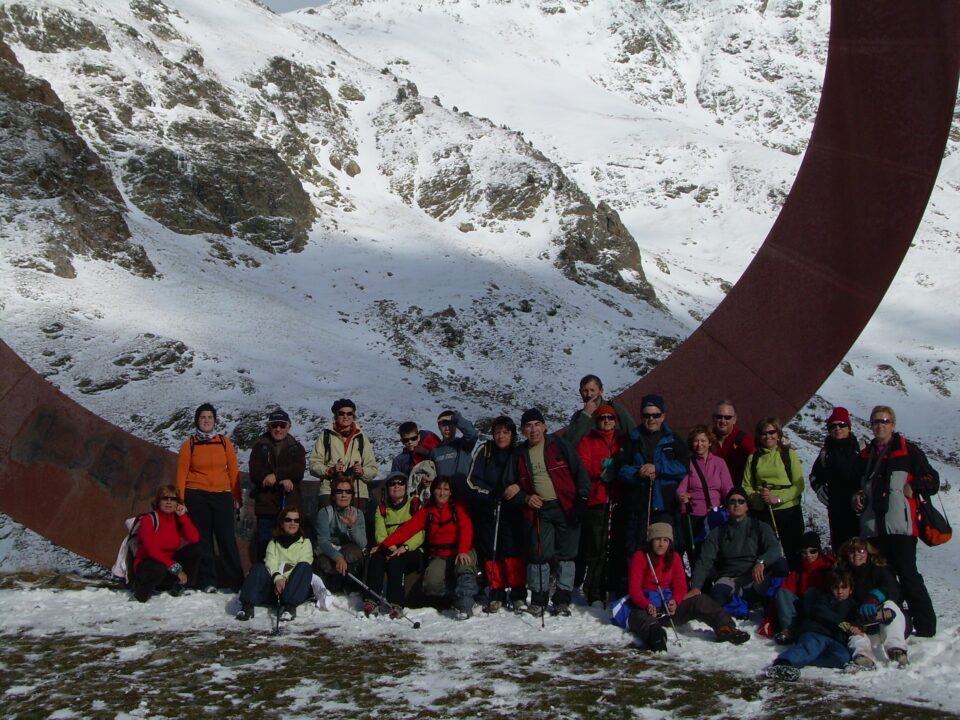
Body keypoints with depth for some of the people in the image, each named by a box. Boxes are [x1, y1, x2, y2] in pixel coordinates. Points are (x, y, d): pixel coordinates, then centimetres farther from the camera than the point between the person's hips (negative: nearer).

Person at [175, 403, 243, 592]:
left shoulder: (224, 442, 8)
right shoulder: (189, 444, 6)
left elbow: (233, 470, 8)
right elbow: (182, 472, 5)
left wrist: (237, 496, 5)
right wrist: (180, 499, -1)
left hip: (222, 495, 0)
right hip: (197, 496, 0)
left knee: (228, 539, -3)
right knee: (202, 539, 2)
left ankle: (235, 582, 2)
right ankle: (207, 582, 9)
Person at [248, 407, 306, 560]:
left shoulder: (296, 448, 13)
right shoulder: (259, 446, 9)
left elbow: (299, 471, -5)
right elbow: (255, 473, -5)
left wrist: (276, 475, -16)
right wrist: (283, 480, -13)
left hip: (290, 505, 0)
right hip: (266, 505, 0)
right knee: (264, 546, 2)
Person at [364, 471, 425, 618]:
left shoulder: (415, 505, 4)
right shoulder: (382, 508, 16)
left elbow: (419, 534, -7)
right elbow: (380, 534, 2)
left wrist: (405, 547, -24)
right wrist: (390, 546, -19)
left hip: (411, 552, -3)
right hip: (389, 549, 3)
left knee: (396, 560, -34)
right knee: (376, 558, -29)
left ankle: (396, 604, -40)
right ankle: (371, 601, -37)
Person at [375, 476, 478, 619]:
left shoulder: (458, 507, 3)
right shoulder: (426, 511, 11)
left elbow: (466, 528, -13)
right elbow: (408, 528, 1)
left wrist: (463, 551, -33)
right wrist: (384, 544, -11)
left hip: (460, 553, -2)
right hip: (439, 556, 2)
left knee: (464, 566, -38)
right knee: (432, 584, -27)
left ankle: (464, 607, -32)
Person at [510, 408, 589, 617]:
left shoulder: (558, 445, 0)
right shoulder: (520, 454, 9)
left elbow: (579, 471, -1)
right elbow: (515, 486, 17)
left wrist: (582, 498, -9)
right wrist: (525, 498, -2)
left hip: (566, 507, -2)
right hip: (538, 510, 2)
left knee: (566, 554, 1)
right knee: (539, 554, -3)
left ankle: (563, 599, 10)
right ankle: (538, 598, 10)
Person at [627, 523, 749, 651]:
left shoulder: (673, 557, 11)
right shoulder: (640, 557, -3)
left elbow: (680, 585, 3)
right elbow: (634, 589, -10)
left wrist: (675, 601, -22)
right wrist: (647, 605, -31)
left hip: (669, 604, 5)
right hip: (646, 606, -5)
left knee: (699, 600, -19)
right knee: (639, 618, -40)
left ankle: (725, 628, -40)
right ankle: (654, 634, -75)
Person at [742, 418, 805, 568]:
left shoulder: (789, 454, 3)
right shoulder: (753, 458, 11)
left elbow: (799, 485, -3)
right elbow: (746, 486, 7)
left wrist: (778, 498, -16)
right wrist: (757, 496, -14)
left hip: (788, 511, -2)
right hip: (761, 512, 2)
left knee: (793, 553, 4)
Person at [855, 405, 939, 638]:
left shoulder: (908, 451, 3)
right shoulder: (865, 455, 18)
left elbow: (933, 482, 1)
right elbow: (859, 486, 31)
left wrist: (913, 485, -14)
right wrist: (857, 498, 12)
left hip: (900, 525, -5)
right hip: (873, 527, 5)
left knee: (908, 575, -8)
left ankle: (925, 626, 0)